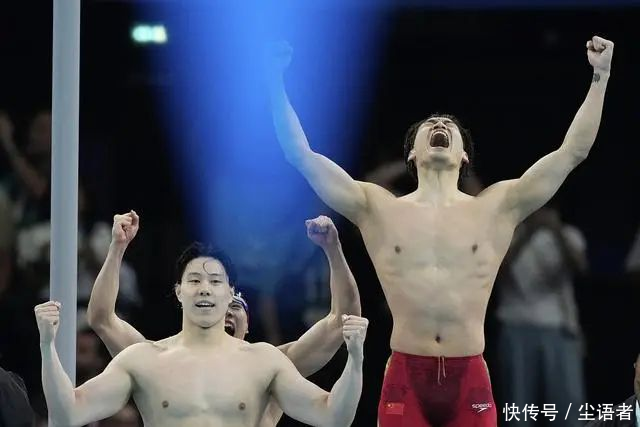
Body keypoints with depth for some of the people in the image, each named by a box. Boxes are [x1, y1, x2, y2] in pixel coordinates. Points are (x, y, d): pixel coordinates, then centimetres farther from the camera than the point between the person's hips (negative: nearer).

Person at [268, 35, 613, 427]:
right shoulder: (378, 209, 9)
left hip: (469, 377, 0)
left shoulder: (496, 208, 9)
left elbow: (573, 151, 6)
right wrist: (277, 80, 2)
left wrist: (600, 77, 2)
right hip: (406, 376, 0)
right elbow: (302, 156, 7)